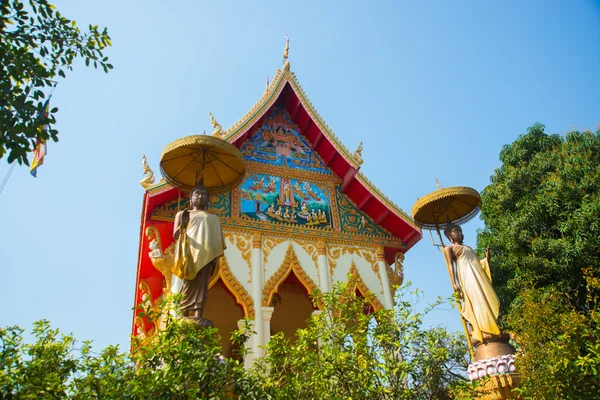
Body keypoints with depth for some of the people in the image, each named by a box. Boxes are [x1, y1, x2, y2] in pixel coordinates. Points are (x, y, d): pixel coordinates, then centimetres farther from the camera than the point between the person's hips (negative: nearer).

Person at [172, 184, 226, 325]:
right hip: (191, 252, -2)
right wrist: (182, 225, -15)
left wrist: (218, 255, 1)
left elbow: (219, 239, 17)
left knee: (202, 286, -8)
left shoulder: (213, 218, 26)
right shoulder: (183, 214, 17)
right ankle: (184, 317, -13)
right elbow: (175, 236, 5)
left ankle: (197, 317, -16)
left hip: (207, 254, 2)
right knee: (189, 285, -11)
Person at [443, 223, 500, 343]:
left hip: (478, 274, 8)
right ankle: (484, 331, -28)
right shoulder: (449, 248, 9)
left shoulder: (468, 248, 31)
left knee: (487, 300, -3)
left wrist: (487, 259, 9)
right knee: (477, 301, -20)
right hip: (466, 275, -8)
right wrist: (454, 283, -16)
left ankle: (493, 329, -5)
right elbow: (450, 265, -4)